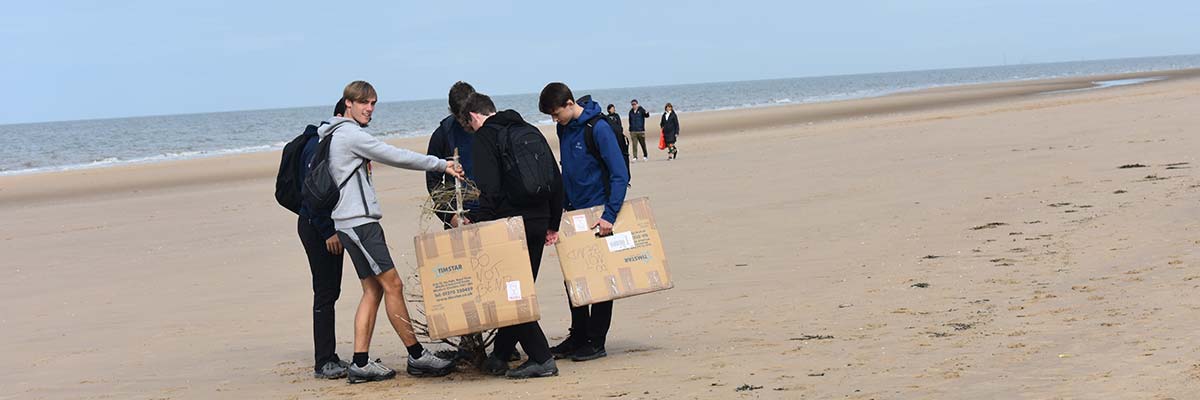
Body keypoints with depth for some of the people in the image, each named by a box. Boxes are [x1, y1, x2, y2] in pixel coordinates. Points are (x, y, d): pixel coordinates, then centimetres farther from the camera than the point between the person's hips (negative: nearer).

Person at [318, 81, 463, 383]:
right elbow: (395, 157, -13)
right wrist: (440, 164, -8)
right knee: (392, 285, -8)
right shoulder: (350, 134, -12)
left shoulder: (336, 135, 19)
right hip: (358, 222, -10)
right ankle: (417, 357, -6)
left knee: (373, 290, 7)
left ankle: (361, 364, 4)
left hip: (353, 223, 10)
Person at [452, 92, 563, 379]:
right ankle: (500, 356, 23)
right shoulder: (531, 131, 16)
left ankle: (541, 358, -5)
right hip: (538, 223, 8)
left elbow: (490, 190, -18)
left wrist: (473, 221, -11)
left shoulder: (485, 137, -6)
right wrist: (552, 224, 22)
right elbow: (556, 180, 17)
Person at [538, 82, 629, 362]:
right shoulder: (564, 129, 6)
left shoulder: (598, 129, -17)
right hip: (573, 213, 7)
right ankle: (578, 336, 19)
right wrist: (562, 206, 15)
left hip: (598, 214, -7)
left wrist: (609, 215, -24)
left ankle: (596, 341, 5)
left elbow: (620, 175, -19)